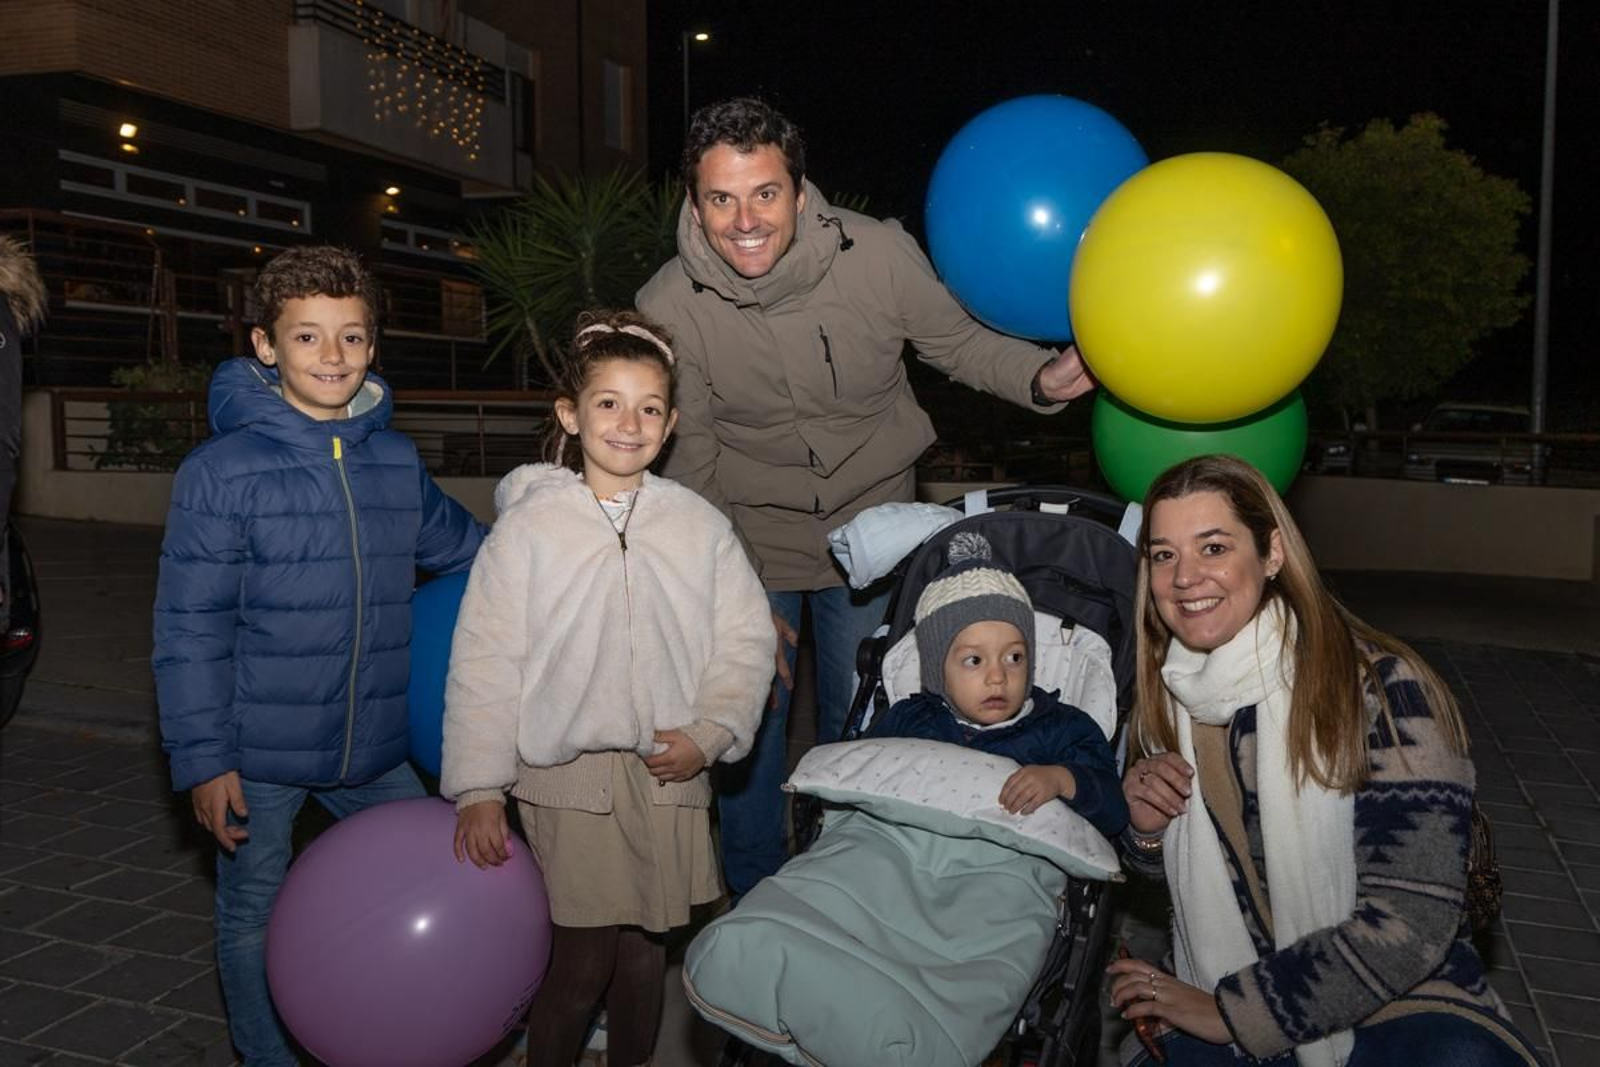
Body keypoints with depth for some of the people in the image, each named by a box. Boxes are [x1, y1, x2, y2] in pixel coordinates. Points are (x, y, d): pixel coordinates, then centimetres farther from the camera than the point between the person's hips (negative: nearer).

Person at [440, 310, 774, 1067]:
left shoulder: (699, 524, 0)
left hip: (668, 774, 3)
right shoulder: (529, 526, -6)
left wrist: (708, 735, -9)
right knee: (583, 958, 0)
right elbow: (484, 663, -5)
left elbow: (745, 640, 3)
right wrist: (478, 788, -7)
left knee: (645, 949, 15)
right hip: (567, 776, -2)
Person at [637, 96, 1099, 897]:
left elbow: (959, 344, -3)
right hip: (750, 539, 0)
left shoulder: (879, 255, -21)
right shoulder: (668, 307, -18)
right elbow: (688, 463, -9)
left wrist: (1042, 378, -23)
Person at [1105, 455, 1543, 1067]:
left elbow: (1408, 926, -20)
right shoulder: (1165, 695, -2)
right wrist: (1146, 831, -10)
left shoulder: (1384, 691, -18)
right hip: (1216, 1008, 4)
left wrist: (1229, 1012, -16)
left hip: (1397, 1009, -3)